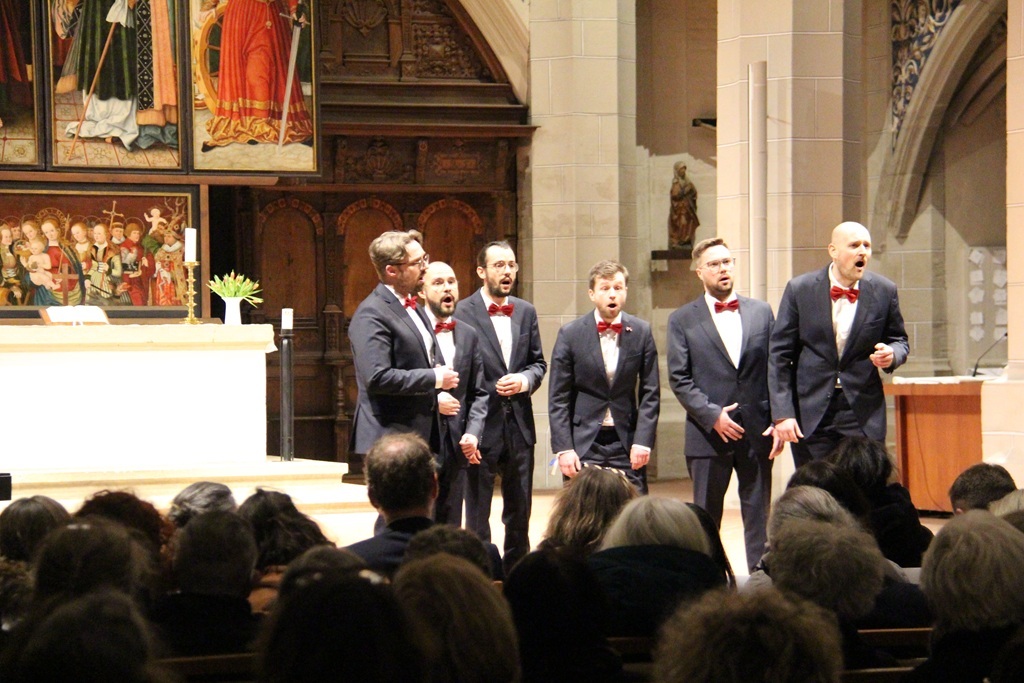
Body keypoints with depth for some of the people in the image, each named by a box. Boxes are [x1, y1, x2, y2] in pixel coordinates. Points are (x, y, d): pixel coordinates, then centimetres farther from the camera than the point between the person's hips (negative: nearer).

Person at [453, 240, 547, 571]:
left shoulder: (526, 312, 10)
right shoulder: (463, 312, -8)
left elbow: (539, 363, 14)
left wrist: (525, 380, -7)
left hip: (519, 423, 5)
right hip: (482, 423, -5)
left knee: (520, 511, 12)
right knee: (477, 511, 3)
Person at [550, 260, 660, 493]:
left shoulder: (641, 332, 4)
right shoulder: (570, 334, -1)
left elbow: (650, 393, 5)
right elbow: (558, 398, 0)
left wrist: (643, 441, -5)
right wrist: (563, 448, -8)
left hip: (627, 443, 1)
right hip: (583, 444, -1)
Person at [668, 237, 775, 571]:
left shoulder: (761, 312, 10)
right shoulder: (682, 320, 4)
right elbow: (679, 379, -2)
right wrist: (712, 416, -13)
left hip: (756, 432, 2)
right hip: (709, 432, -1)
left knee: (759, 518, 5)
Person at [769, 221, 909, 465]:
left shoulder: (884, 291, 2)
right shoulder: (800, 289, -2)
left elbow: (899, 341, 15)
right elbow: (779, 354, -1)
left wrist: (892, 355, -12)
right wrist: (782, 414, -7)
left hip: (863, 416, 1)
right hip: (810, 415, -1)